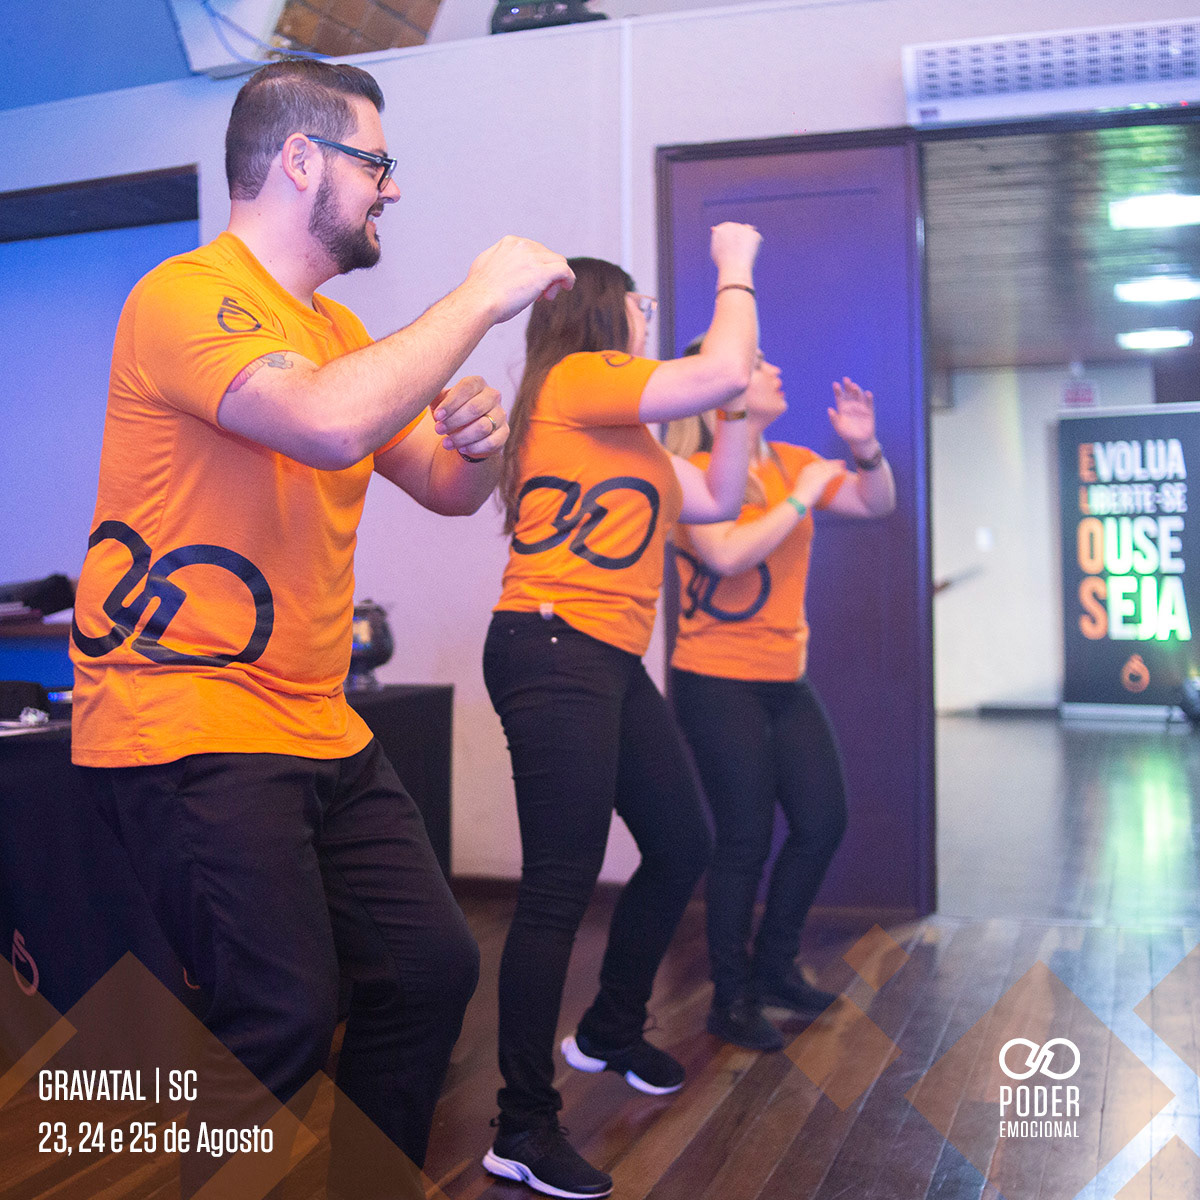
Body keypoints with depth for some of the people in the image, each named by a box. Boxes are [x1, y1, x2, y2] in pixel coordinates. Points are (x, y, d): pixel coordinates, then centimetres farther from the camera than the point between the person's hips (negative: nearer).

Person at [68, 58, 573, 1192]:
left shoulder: (340, 330, 15)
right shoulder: (188, 295, -12)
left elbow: (445, 488, 17)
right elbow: (331, 425, -31)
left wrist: (476, 436, -7)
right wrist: (480, 297, -19)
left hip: (318, 730, 9)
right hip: (186, 727, -8)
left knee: (434, 967, 8)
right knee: (285, 1020, -14)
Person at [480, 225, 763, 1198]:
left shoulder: (625, 430, 23)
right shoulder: (578, 377, -6)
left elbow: (717, 499, 22)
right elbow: (723, 371, -14)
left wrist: (740, 403, 17)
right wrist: (736, 267, 0)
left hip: (609, 663, 10)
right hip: (553, 651, -10)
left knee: (682, 844, 18)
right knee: (560, 889, -9)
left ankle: (610, 1032, 36)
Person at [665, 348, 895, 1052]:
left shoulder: (791, 462, 9)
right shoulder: (693, 473, -11)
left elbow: (878, 504, 13)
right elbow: (728, 555, -25)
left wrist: (865, 448, -6)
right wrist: (803, 498, -16)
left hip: (784, 679, 7)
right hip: (717, 681, -7)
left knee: (824, 821, 8)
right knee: (746, 841, -2)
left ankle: (774, 965, 28)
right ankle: (732, 1000, 16)